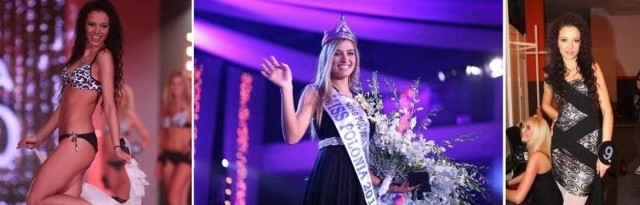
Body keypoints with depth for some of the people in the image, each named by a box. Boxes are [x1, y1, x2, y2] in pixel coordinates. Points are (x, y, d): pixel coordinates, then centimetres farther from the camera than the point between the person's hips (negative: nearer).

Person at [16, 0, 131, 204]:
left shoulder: (104, 56, -5)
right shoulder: (79, 56, 20)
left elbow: (109, 105, -11)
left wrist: (116, 146, -16)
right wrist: (40, 137, 23)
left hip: (78, 141, -9)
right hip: (72, 141, 9)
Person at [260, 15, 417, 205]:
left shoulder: (357, 100, 19)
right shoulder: (316, 93, 1)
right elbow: (292, 136, -14)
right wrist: (286, 89, -20)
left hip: (357, 182, 6)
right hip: (330, 178, -6)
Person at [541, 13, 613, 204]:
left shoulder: (591, 68, 0)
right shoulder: (552, 72, 9)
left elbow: (606, 111, -4)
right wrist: (560, 117, 6)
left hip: (587, 143, -3)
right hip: (561, 143, 3)